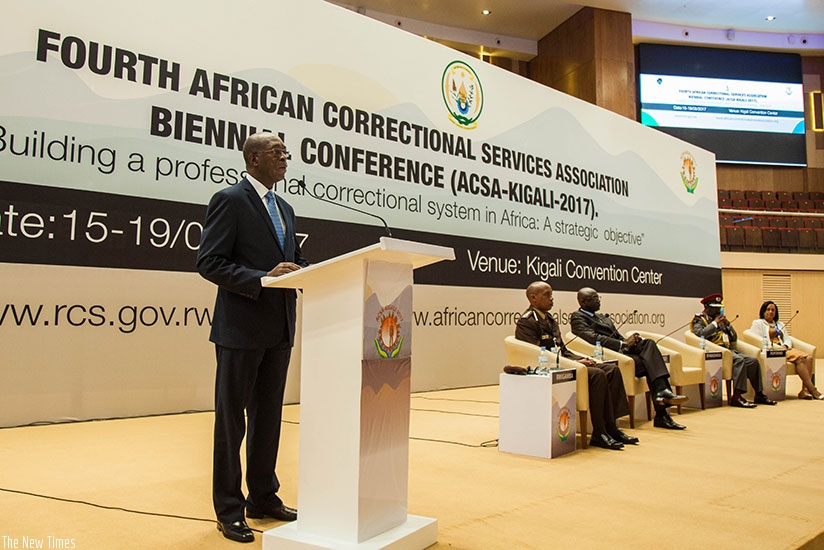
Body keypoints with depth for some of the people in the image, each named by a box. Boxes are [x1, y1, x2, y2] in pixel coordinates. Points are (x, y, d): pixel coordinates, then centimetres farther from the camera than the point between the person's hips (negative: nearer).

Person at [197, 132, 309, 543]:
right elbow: (209, 262, -14)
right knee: (231, 418, 4)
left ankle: (263, 497, 30)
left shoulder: (285, 209, 16)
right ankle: (229, 510, 17)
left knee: (269, 415, 16)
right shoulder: (229, 200, -7)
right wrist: (262, 280, -24)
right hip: (241, 328, -8)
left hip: (280, 328, 8)